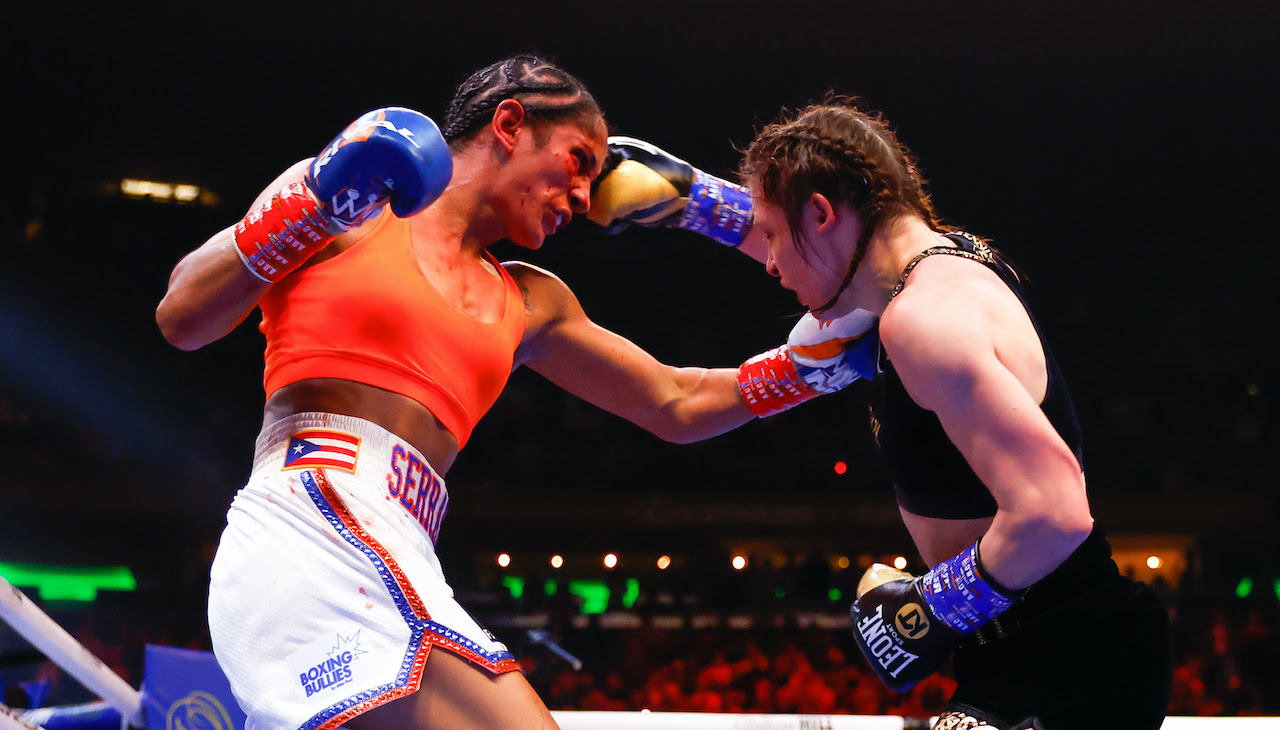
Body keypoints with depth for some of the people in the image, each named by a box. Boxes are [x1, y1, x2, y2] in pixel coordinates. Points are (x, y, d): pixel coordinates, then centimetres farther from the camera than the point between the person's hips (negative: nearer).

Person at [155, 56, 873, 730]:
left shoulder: (530, 304, 27)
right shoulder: (353, 212, 10)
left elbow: (676, 405, 32)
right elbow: (180, 320, 3)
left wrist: (822, 358, 24)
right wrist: (316, 203, -7)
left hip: (399, 569, 8)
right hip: (310, 527, -8)